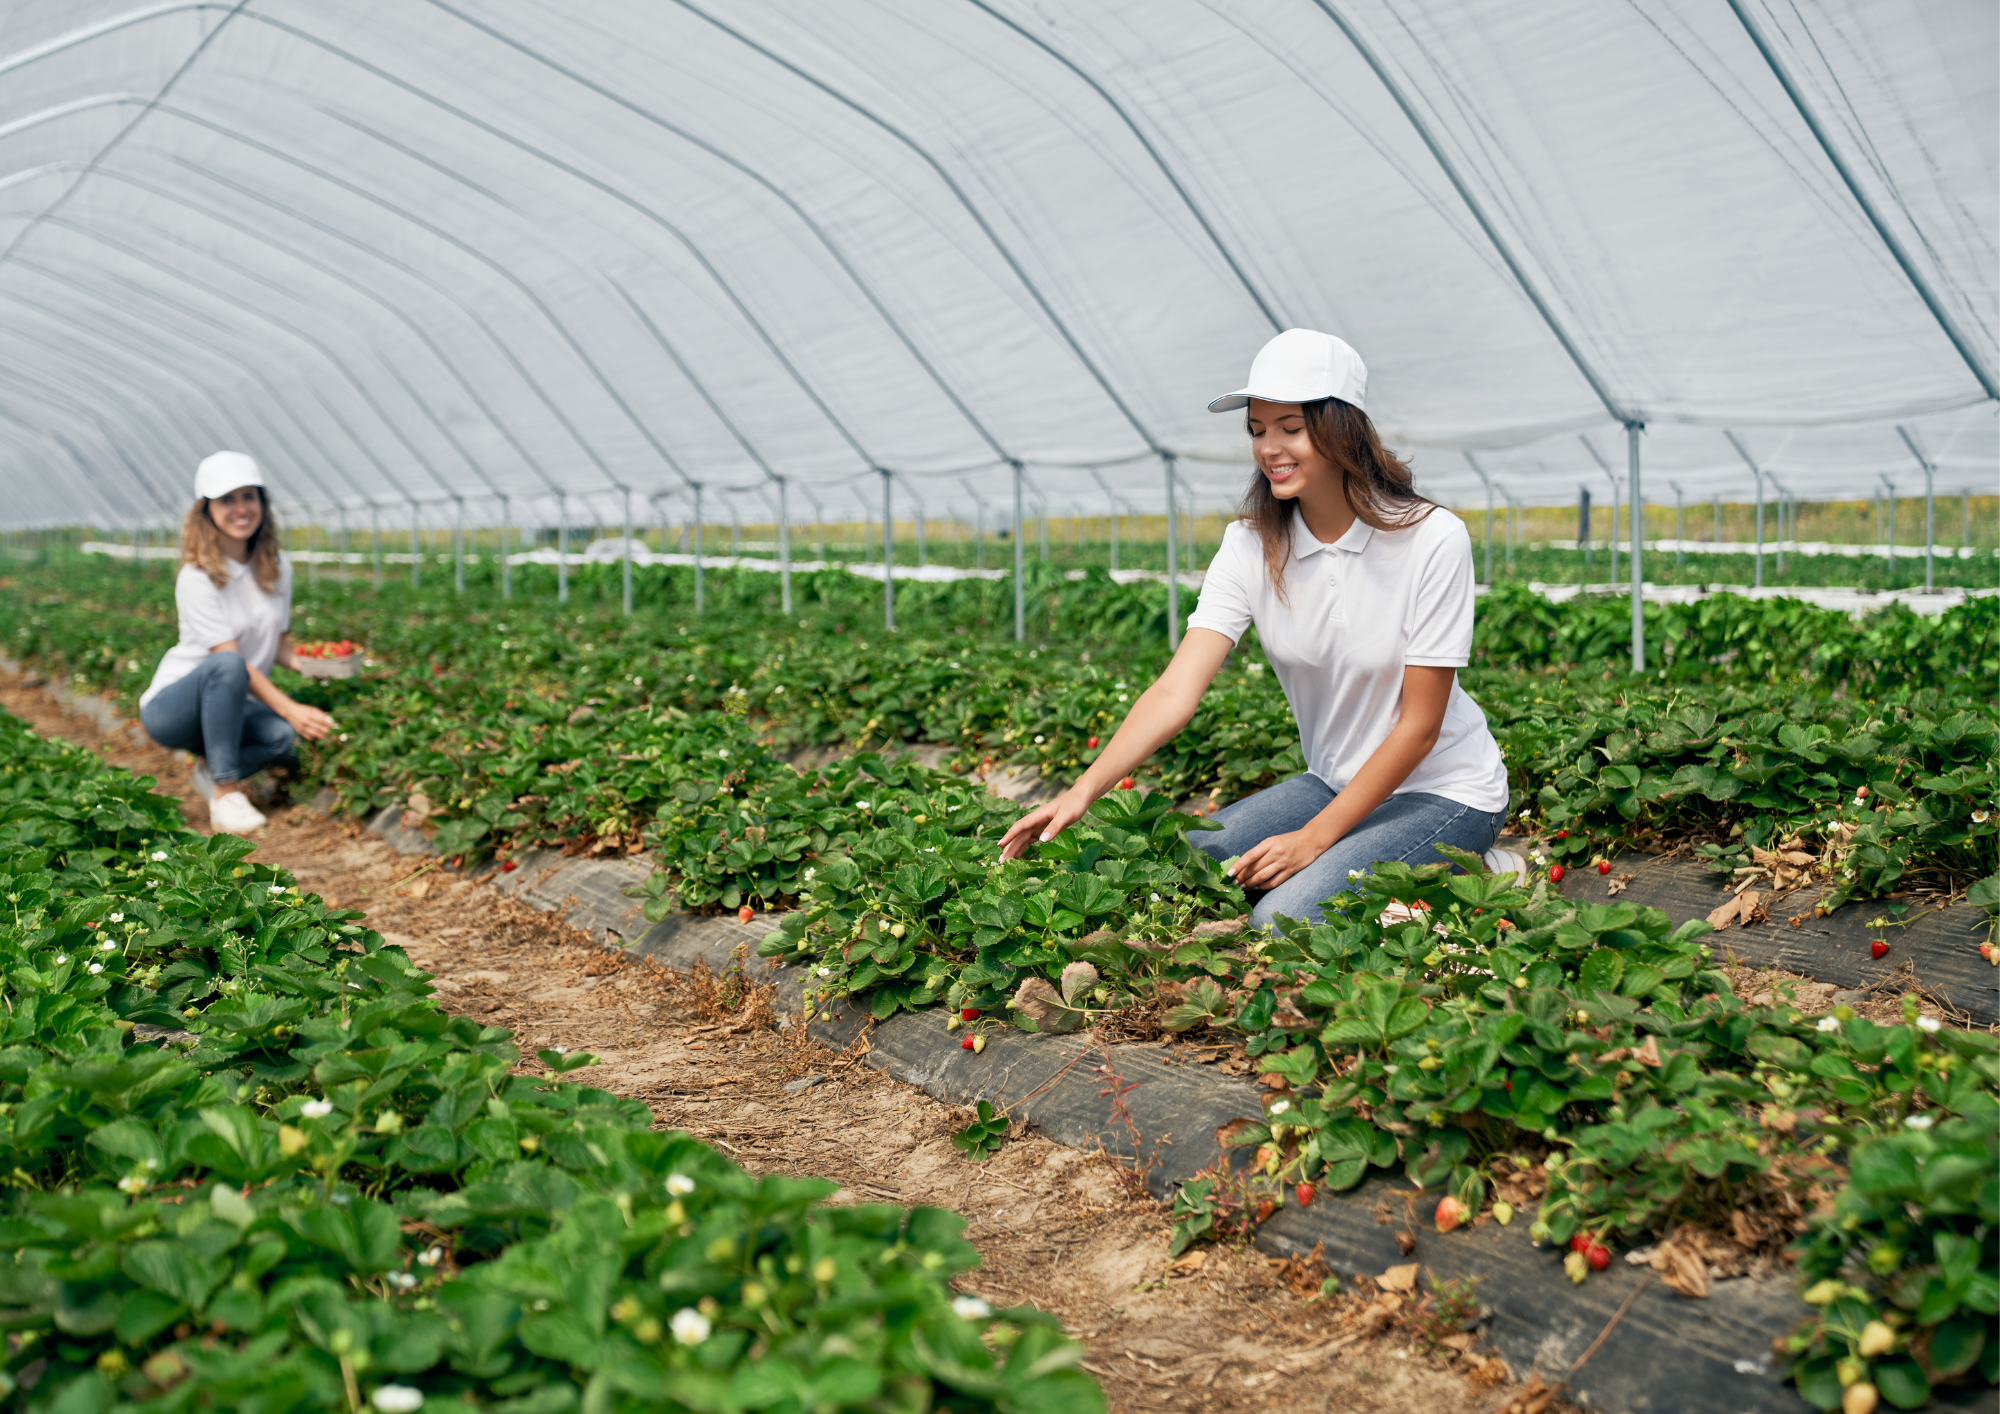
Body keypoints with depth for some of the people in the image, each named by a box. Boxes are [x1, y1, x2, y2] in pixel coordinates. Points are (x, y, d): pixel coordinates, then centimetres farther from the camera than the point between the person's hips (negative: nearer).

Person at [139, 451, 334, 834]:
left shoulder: (277, 569, 1)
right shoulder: (197, 578, -19)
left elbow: (278, 642, 9)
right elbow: (232, 660, -25)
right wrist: (291, 710, -34)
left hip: (228, 705, 5)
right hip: (171, 705, -5)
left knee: (283, 736, -28)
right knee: (227, 665, -37)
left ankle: (213, 771, 4)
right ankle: (225, 793, -28)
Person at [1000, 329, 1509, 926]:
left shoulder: (1431, 539, -20)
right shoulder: (1251, 546, -7)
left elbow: (1418, 727, -17)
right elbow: (1178, 689, -18)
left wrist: (1314, 839, -21)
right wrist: (1083, 790, -32)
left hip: (1444, 793, -5)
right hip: (1334, 782, 5)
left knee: (1282, 915, -24)